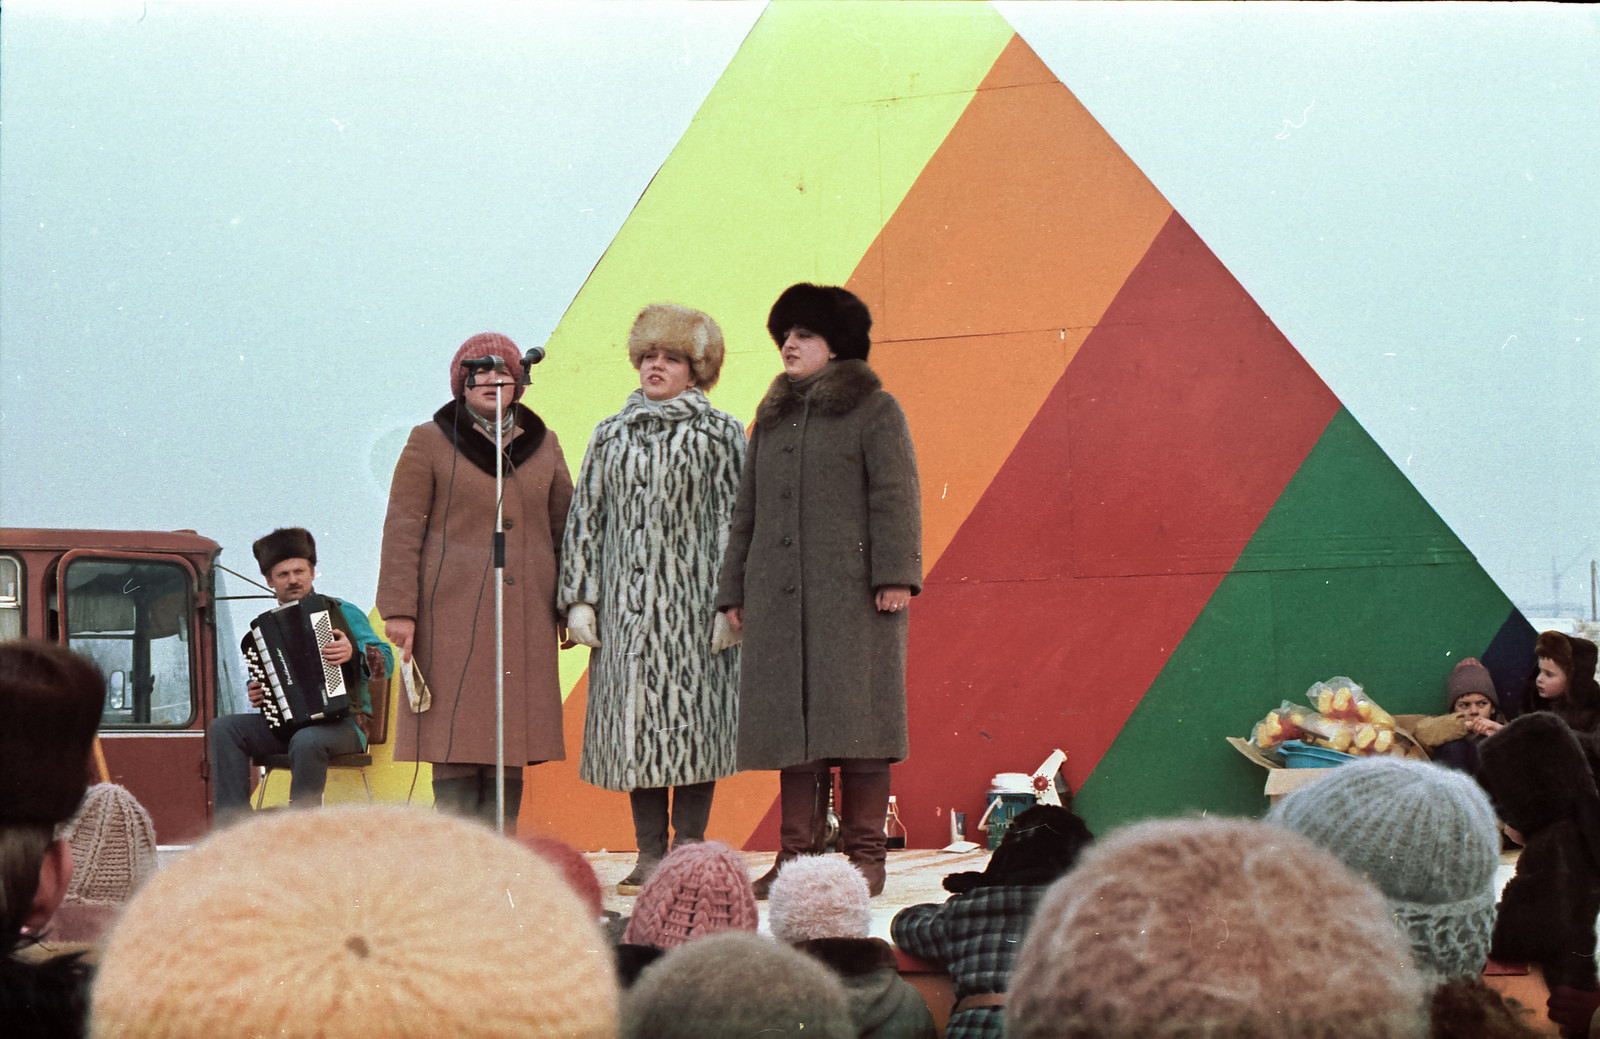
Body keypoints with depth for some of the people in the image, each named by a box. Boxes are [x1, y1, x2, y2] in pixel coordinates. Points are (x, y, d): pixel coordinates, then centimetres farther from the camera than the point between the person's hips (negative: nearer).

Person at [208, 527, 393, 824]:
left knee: (306, 741, -39)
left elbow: (385, 661, -5)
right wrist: (254, 693, 4)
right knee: (222, 729, -18)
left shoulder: (341, 613, 3)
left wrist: (354, 652, -26)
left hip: (341, 723, -5)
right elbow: (260, 680, 28)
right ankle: (234, 824, -27)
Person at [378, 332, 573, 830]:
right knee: (455, 735, -7)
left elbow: (564, 527, 16)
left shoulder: (542, 445, 12)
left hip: (523, 615, 4)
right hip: (453, 610, -4)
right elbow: (403, 528, -2)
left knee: (511, 736, 2)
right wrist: (399, 609, -9)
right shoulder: (430, 443, 1)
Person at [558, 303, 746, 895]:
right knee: (634, 721, 0)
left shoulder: (720, 434, 5)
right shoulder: (610, 436, 14)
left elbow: (734, 519, 1)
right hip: (627, 604, 3)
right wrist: (579, 597, 4)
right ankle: (650, 852, 5)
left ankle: (689, 851, 1)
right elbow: (584, 518, 13)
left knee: (690, 720, -5)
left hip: (693, 601, -3)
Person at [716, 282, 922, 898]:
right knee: (790, 722, 3)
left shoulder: (874, 409, 2)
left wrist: (895, 576, -15)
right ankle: (796, 853, 6)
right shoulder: (772, 418, 20)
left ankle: (864, 854, -2)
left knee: (855, 713, -6)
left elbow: (895, 496, -6)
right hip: (779, 595, 6)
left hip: (852, 592, -6)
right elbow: (747, 510, 23)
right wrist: (734, 591, 17)